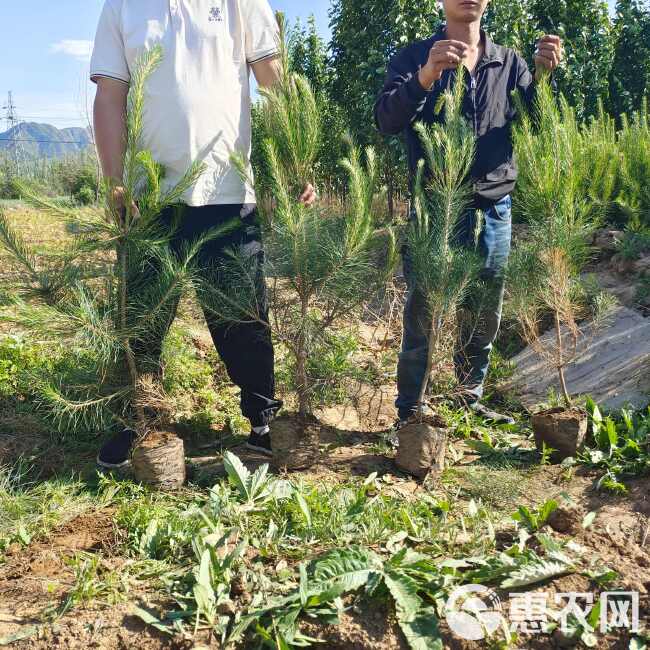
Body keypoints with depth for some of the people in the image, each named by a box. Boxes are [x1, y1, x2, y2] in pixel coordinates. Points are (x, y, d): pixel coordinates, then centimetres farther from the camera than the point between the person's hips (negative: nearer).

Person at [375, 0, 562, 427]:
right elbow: (387, 122, -11)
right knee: (422, 318, -3)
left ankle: (470, 401, 26)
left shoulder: (509, 63, 14)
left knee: (485, 317, 9)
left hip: (494, 209, 4)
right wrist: (425, 76, -27)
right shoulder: (414, 57, 5)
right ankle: (410, 415, 9)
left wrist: (543, 76, -12)